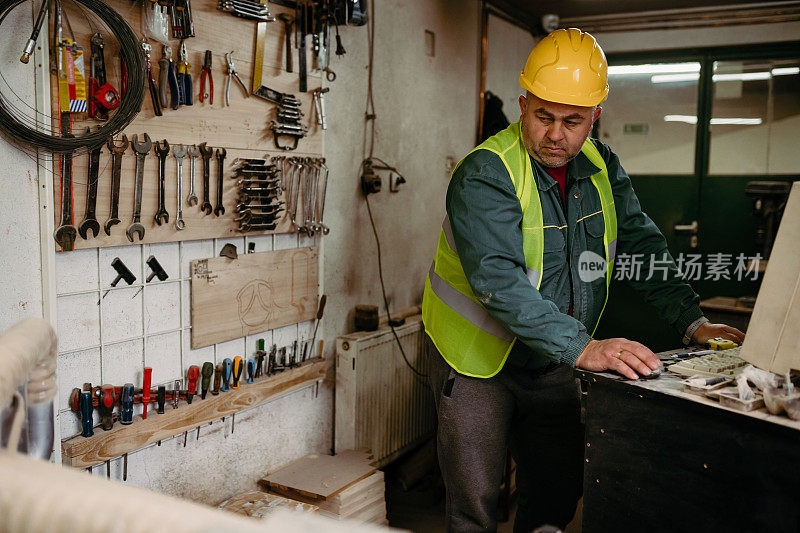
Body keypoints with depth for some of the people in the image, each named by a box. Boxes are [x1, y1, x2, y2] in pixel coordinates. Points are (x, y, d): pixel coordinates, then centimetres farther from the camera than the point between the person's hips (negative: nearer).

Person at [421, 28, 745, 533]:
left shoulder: (602, 167, 0)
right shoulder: (485, 174, -22)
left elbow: (642, 246, 5)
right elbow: (499, 279, -34)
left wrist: (692, 320, -7)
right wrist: (582, 347, -42)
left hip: (553, 367, 6)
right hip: (479, 364, -5)